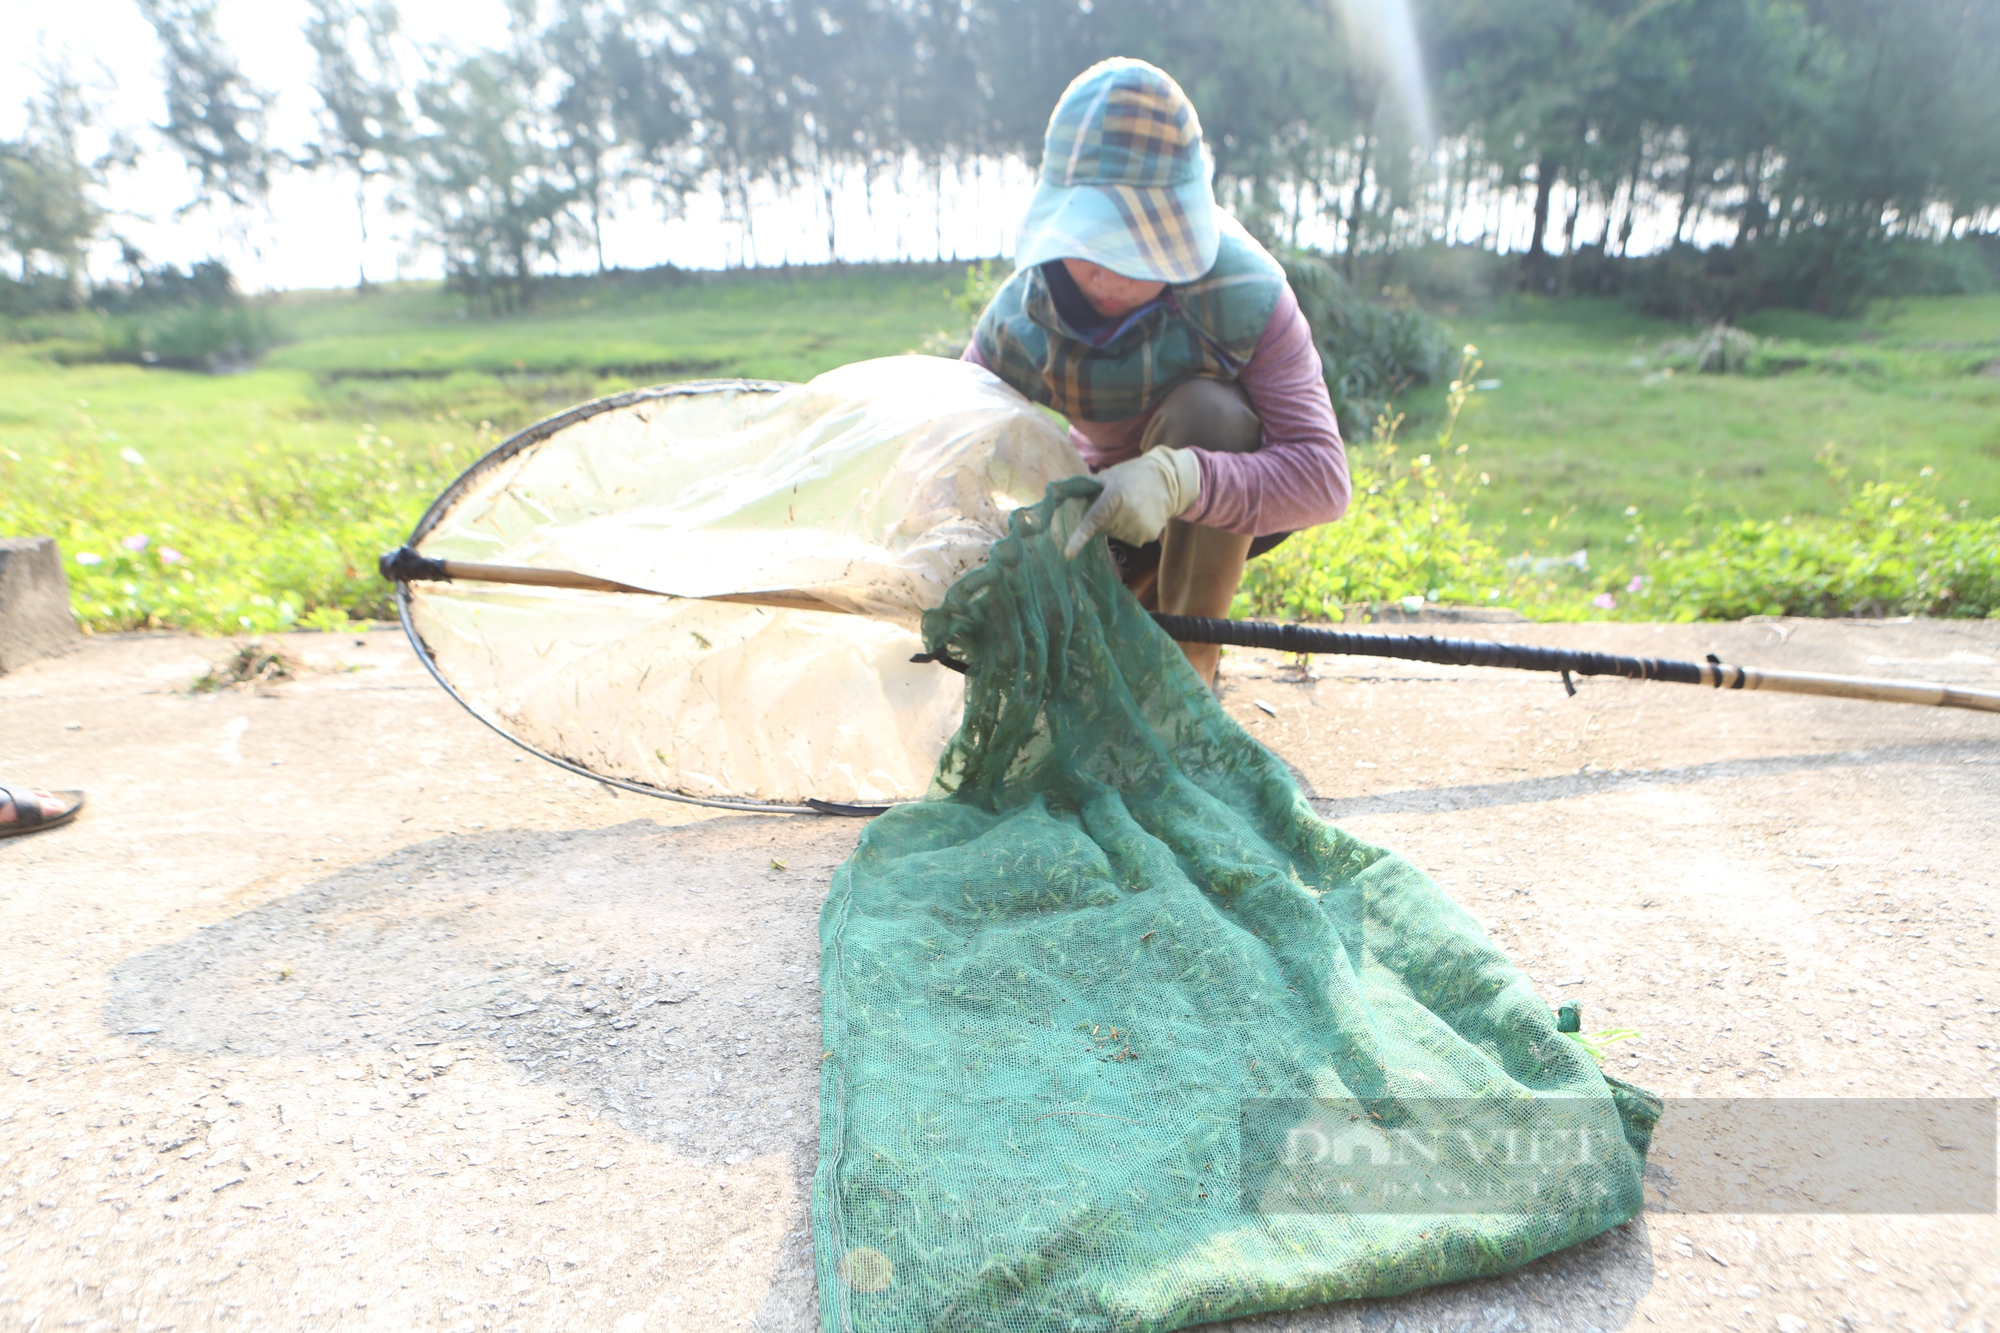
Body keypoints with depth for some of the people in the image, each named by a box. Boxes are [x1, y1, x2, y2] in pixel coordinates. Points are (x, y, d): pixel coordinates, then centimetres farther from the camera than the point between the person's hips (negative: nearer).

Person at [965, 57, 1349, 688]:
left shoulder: (1243, 294, -32)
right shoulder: (1016, 322, -24)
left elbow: (1324, 477, -38)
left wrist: (1179, 479, -56)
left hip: (1236, 494, -3)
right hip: (1108, 490, 3)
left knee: (1201, 407, -36)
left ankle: (1191, 664, -24)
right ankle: (1148, 596, 23)